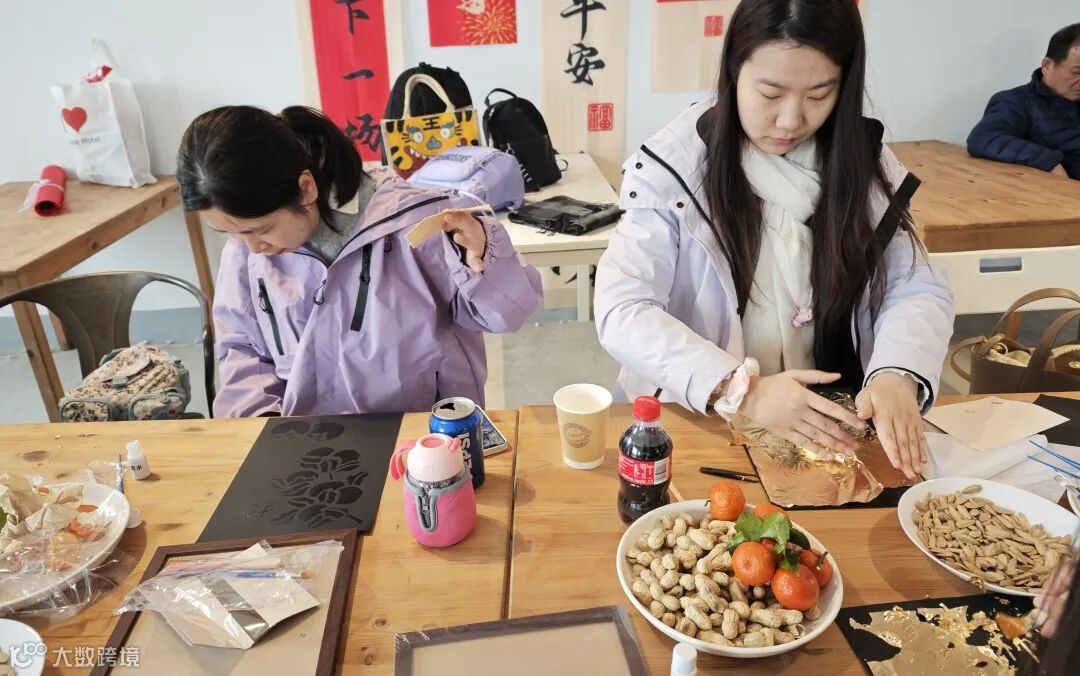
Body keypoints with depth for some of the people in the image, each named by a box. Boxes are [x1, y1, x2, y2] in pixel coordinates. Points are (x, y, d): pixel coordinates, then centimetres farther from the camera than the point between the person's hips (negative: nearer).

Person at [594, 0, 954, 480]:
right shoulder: (672, 165, -11)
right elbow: (620, 310, -18)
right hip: (693, 419, -4)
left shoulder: (863, 160, 0)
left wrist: (897, 375, -21)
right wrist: (741, 391, -30)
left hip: (832, 422, 4)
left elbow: (919, 290, 0)